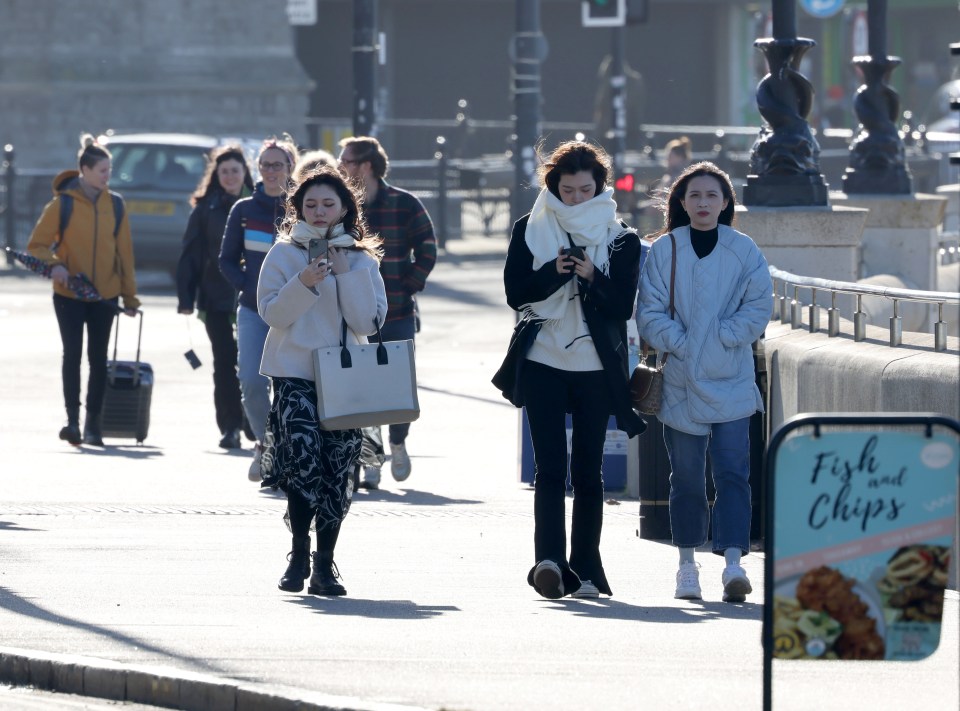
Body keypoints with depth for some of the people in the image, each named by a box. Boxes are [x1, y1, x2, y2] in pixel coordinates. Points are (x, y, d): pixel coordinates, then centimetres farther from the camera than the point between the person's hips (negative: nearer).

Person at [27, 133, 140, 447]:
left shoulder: (115, 204, 4)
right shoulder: (63, 203, -5)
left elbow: (124, 252, 9)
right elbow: (37, 246, -2)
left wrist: (129, 296, 8)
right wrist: (54, 265, -21)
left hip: (105, 294, 3)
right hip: (69, 294, -3)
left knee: (98, 357, 5)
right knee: (73, 354, -9)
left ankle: (94, 423, 12)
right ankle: (73, 420, -8)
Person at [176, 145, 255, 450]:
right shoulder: (206, 208, 5)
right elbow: (191, 254, 4)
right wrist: (186, 297, -3)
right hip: (217, 296, 0)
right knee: (224, 362, 1)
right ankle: (230, 427, 4)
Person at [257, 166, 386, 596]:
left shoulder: (361, 260, 8)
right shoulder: (283, 254, 6)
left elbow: (368, 322, -2)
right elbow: (272, 313, -3)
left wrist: (347, 272, -9)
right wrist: (304, 283, -18)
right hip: (295, 372, -2)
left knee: (338, 469, -1)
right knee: (303, 450, -21)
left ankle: (325, 564, 10)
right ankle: (299, 554, -9)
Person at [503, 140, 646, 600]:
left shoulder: (619, 240, 6)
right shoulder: (530, 230, 7)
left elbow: (623, 306, 0)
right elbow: (515, 292, 0)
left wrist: (592, 277, -17)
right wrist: (554, 272, -16)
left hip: (594, 367, 1)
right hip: (542, 365, -1)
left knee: (588, 472, 4)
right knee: (550, 468, -11)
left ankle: (585, 570, 8)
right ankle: (549, 559, -24)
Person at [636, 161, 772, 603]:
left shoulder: (743, 251, 3)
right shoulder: (664, 251, 3)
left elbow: (759, 307, 0)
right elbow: (649, 313, 0)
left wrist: (721, 338, -10)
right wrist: (681, 343, -13)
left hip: (731, 383, -1)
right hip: (680, 380, 1)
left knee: (732, 472, -10)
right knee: (687, 477, 6)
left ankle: (733, 561, -18)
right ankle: (687, 564, 16)